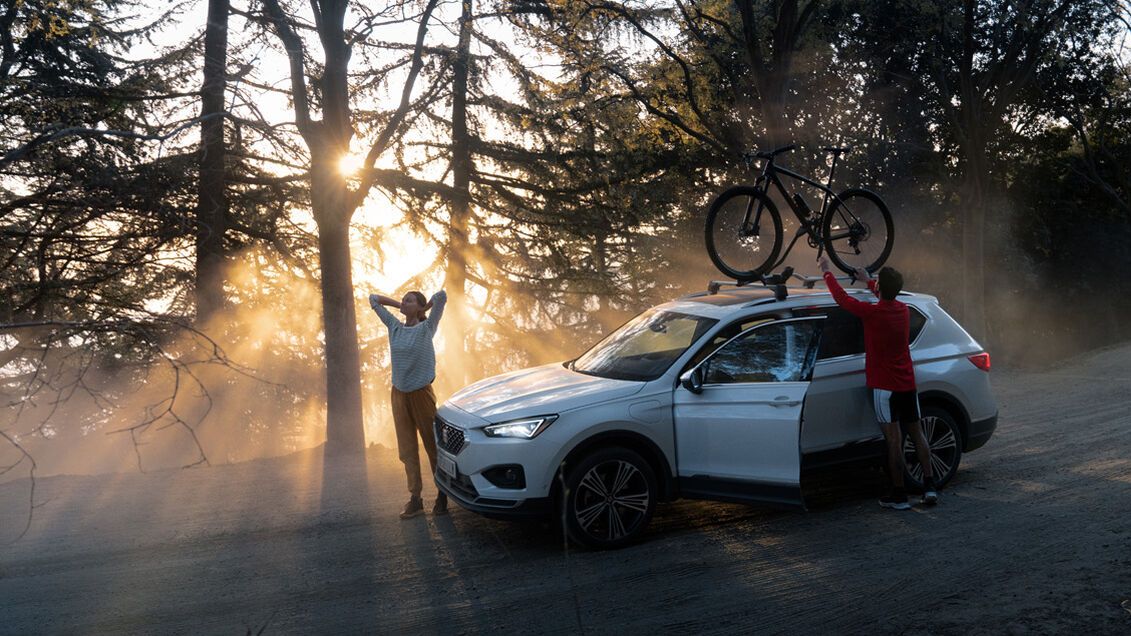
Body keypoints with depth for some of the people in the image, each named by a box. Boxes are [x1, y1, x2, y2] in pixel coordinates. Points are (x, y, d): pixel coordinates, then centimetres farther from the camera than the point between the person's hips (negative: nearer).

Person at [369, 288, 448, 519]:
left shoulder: (426, 328, -5)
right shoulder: (394, 327, 7)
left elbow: (441, 296, -15)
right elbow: (373, 299, 17)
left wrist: (423, 309, 1)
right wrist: (399, 305, 11)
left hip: (421, 393, -4)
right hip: (399, 394, 5)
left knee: (433, 445, 2)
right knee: (407, 449, 4)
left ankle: (442, 495, 12)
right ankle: (415, 498, 9)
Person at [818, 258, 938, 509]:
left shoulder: (872, 312, -17)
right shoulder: (903, 309, 4)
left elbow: (841, 297, -6)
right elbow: (887, 298, 29)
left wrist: (827, 272, 9)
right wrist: (868, 280, 41)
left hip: (884, 386, -6)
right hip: (907, 384, 6)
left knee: (893, 439, -3)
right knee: (916, 432, 13)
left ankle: (899, 495, 2)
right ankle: (929, 485, 12)